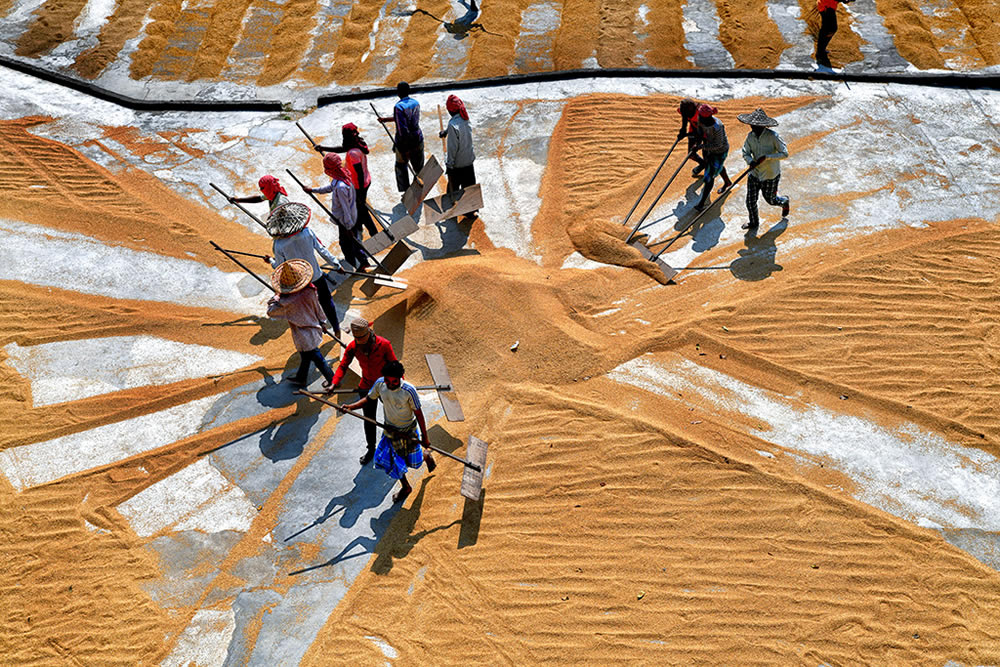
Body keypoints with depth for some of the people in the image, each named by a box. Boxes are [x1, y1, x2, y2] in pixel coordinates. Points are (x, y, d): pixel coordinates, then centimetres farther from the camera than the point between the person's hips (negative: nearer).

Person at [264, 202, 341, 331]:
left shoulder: (278, 244, -24)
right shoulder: (307, 232, -22)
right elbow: (322, 250, -11)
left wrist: (270, 261, 11)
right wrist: (336, 263, 2)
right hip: (316, 275, 1)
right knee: (326, 301, 22)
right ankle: (337, 328, 33)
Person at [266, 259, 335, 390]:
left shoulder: (287, 301, -30)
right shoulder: (309, 291, -14)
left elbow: (270, 312, -17)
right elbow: (317, 308, 2)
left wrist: (276, 296, -7)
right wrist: (321, 322, 19)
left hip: (304, 337, -7)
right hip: (314, 328, 7)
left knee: (317, 357, 10)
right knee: (305, 356, 25)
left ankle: (332, 379, 24)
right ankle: (301, 378, 44)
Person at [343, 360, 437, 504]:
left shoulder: (409, 390, -30)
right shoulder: (380, 383, -18)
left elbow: (418, 413, -20)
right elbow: (368, 399, -1)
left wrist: (424, 437, -14)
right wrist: (351, 406, -19)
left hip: (408, 430, -4)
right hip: (390, 429, 4)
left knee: (413, 462, 10)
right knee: (392, 461, 10)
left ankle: (426, 456, 47)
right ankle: (405, 487, 35)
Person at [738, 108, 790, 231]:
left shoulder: (772, 136, -22)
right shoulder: (751, 136, -7)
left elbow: (785, 154, -20)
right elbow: (745, 152, -2)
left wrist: (766, 157, -30)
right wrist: (750, 161, -24)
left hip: (770, 175, -4)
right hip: (755, 173, 4)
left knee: (770, 200, 14)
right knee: (750, 200, 5)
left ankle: (784, 202, 49)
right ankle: (753, 223, 30)